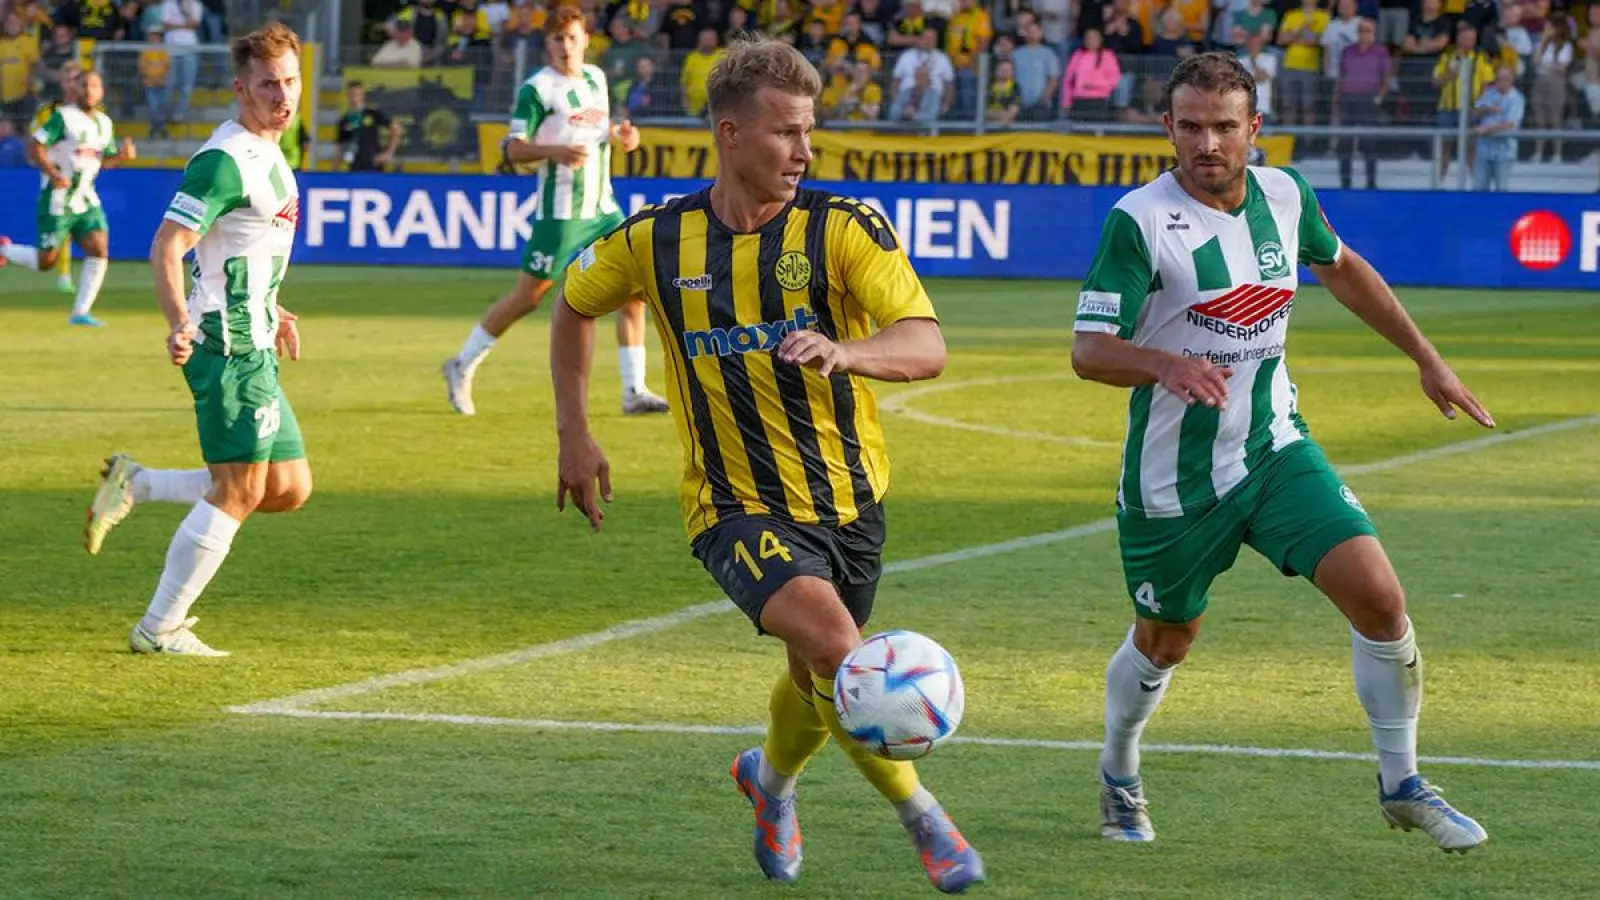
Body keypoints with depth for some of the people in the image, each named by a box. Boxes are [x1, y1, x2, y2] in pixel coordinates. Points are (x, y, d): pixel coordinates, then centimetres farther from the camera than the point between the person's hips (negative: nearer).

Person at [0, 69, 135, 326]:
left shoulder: (104, 123, 9)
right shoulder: (63, 117, -12)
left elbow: (105, 159, 20)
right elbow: (34, 148, -16)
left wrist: (122, 155, -2)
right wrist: (54, 174, -28)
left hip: (86, 200, 6)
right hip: (57, 201, -6)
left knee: (99, 250, -9)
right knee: (46, 261, -3)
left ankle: (80, 312, -1)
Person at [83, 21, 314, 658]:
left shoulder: (267, 155, 15)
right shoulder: (226, 160, -15)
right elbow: (167, 247, -21)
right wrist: (181, 322, -35)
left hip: (253, 351, 10)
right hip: (228, 347, -10)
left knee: (289, 489, 8)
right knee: (240, 491, -9)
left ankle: (134, 486, 15)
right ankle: (160, 630, -3)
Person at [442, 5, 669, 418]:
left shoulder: (595, 78, 11)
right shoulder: (538, 88, -10)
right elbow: (514, 148, -12)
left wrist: (620, 134, 5)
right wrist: (555, 151, -29)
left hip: (602, 208, 6)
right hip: (561, 210, -6)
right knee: (527, 297, 0)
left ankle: (634, 392, -1)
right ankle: (462, 367, 17)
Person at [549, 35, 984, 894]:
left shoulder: (844, 227, -11)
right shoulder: (656, 240, -5)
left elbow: (926, 347, -22)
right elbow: (575, 302, 16)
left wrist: (846, 352, -43)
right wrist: (574, 433, 12)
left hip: (848, 500, 2)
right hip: (738, 506, -2)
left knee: (821, 682, 18)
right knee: (832, 639, -27)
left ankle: (771, 779, 53)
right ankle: (925, 822, -12)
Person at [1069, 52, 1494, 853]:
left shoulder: (1285, 195, -1)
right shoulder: (1140, 221, -16)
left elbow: (1340, 268, 21)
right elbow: (1089, 349, -19)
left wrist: (1426, 358, 23)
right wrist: (1167, 365, -39)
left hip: (1275, 449, 3)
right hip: (1173, 477, -3)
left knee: (1378, 598, -12)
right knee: (1164, 642, 13)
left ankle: (1402, 785, 5)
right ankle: (1118, 779, 43)